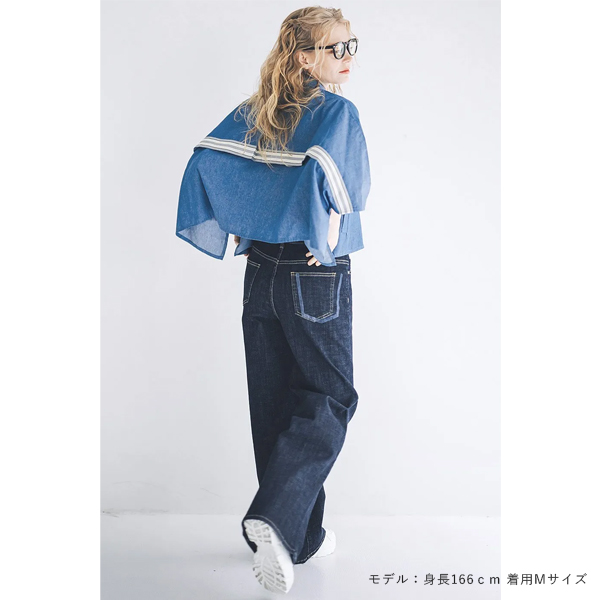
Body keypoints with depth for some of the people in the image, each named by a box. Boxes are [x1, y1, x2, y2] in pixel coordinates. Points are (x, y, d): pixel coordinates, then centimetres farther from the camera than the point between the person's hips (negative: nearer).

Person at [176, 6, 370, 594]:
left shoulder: (252, 112, 8)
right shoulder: (338, 112, -10)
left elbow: (204, 160, -2)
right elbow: (323, 171, -28)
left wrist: (234, 229, 4)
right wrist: (326, 237, -14)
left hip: (260, 274, 6)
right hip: (317, 280, -6)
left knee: (273, 405, 13)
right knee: (330, 398, 9)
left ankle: (302, 535, 27)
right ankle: (276, 519, -6)